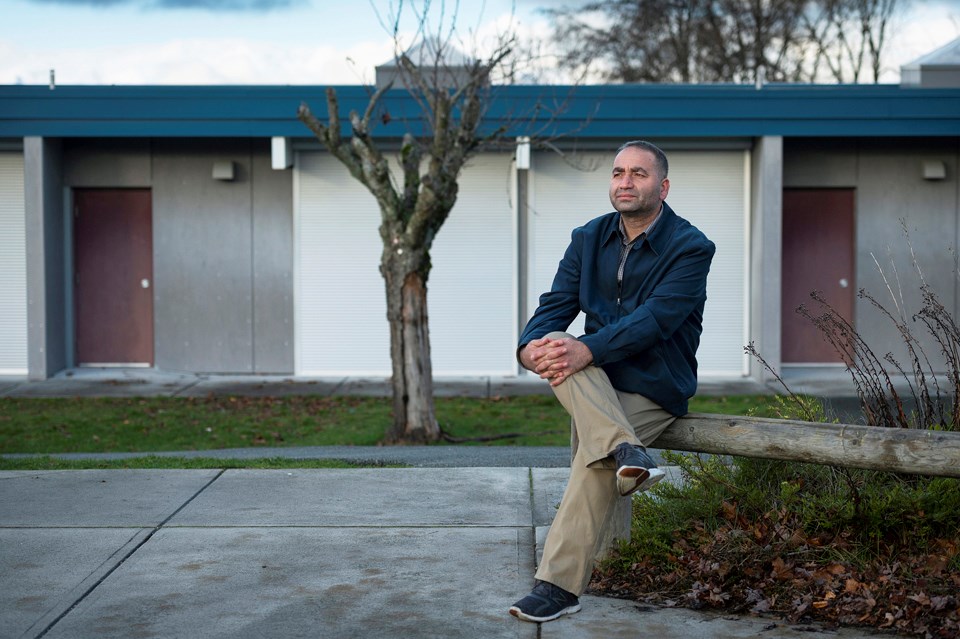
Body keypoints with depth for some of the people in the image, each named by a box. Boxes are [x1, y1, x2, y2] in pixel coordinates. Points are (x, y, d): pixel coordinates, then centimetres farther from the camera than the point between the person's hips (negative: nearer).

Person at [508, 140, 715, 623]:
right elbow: (555, 305, -1)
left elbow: (655, 319, -22)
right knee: (556, 347, -28)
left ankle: (559, 586, -25)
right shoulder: (589, 238, 9)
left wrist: (586, 350, -36)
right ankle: (626, 452, -43)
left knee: (591, 457, -30)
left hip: (654, 388, -5)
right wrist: (530, 346, -25)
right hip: (594, 382, 5)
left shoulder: (691, 248, -8)